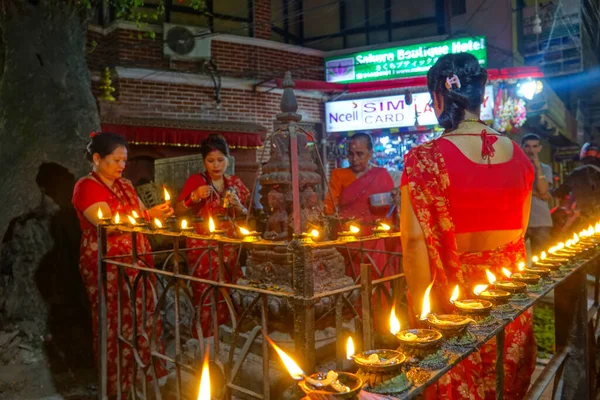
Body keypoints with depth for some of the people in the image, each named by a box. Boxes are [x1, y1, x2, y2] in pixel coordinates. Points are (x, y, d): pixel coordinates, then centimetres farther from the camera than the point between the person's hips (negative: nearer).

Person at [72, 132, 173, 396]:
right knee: (117, 326, 1)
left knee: (142, 322, 9)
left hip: (138, 263, 7)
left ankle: (143, 376, 21)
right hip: (108, 267, -7)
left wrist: (157, 215, -7)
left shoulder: (125, 185, 15)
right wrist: (147, 215, -21)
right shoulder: (86, 187, -8)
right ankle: (119, 384, 15)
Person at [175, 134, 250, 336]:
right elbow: (178, 211, -5)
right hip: (202, 244, -3)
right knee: (205, 293, -7)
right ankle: (204, 337, 6)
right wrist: (194, 197, -20)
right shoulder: (195, 180, -1)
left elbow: (245, 216, 15)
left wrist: (237, 206, -5)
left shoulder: (235, 183, 10)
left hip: (228, 244, 4)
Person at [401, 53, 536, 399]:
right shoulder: (516, 154, -1)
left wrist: (419, 308, -10)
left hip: (452, 299, -4)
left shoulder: (425, 160, -17)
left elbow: (415, 241, -19)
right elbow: (520, 230, 8)